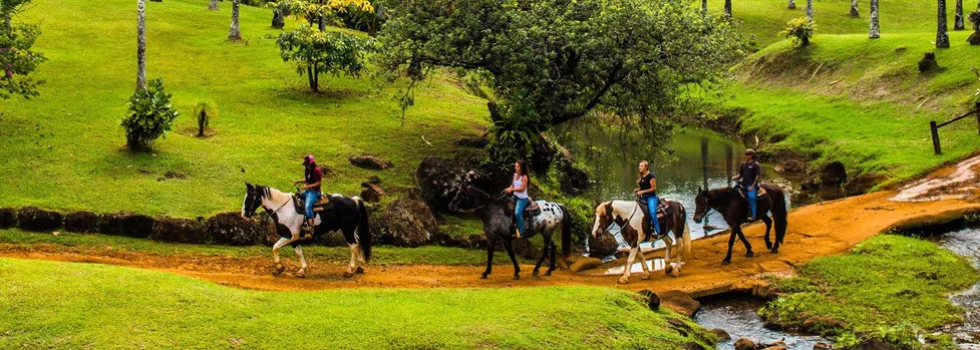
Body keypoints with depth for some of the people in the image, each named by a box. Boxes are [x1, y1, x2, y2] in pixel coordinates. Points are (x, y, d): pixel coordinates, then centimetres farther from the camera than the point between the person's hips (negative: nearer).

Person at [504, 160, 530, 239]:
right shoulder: (515, 175, 6)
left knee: (517, 213, -25)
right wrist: (509, 188, -6)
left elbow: (522, 188, -21)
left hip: (522, 198, -9)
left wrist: (512, 189, -22)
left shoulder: (524, 177, -18)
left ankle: (521, 233, -17)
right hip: (515, 196, 9)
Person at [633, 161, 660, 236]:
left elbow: (654, 188, -15)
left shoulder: (650, 176, -13)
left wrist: (642, 192, -19)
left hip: (651, 197, -9)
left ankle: (657, 231, -22)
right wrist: (638, 190, 2)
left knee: (652, 212, -26)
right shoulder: (641, 176, 11)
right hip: (643, 197, 9)